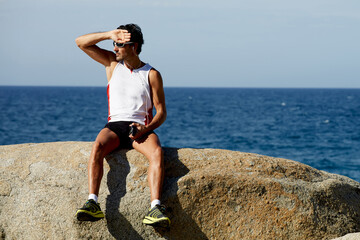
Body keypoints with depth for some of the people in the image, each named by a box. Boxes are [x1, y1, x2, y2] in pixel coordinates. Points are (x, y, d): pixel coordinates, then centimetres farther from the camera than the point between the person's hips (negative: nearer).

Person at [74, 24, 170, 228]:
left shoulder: (152, 75, 6)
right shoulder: (113, 63, 14)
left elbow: (162, 112, 4)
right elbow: (81, 42, 8)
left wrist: (145, 129, -15)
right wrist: (109, 34, -4)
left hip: (141, 128, -1)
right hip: (115, 126, 2)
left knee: (157, 152, -34)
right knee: (98, 146, -33)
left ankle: (155, 208, -46)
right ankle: (93, 204, -44)